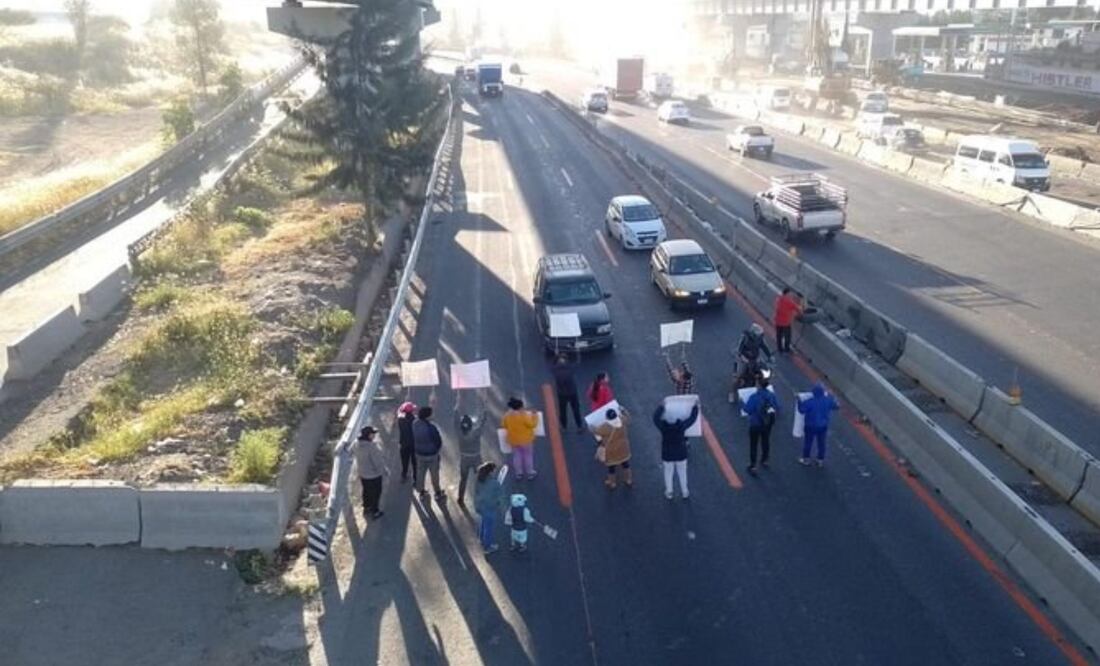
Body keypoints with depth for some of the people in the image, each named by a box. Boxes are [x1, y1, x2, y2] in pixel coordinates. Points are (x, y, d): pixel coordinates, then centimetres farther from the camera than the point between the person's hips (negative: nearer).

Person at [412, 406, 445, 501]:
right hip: (432, 455, -5)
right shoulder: (431, 427, -28)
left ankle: (422, 493, 34)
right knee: (434, 475, 13)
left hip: (419, 454, 5)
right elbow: (438, 441, -16)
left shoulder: (415, 425, -12)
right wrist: (437, 450, 1)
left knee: (420, 474, 19)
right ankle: (438, 494, 28)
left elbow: (413, 439, 2)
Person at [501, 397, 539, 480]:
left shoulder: (506, 415, -10)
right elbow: (532, 424, -18)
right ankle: (530, 473, 24)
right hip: (525, 439, -4)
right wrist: (534, 416, -5)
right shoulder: (524, 415, -24)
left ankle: (519, 473, 27)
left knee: (516, 455, 18)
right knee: (528, 455, 14)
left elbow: (503, 425, 2)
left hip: (513, 439, 4)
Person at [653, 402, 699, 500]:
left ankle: (669, 493, 30)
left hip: (667, 455, 0)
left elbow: (655, 417, -5)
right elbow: (692, 418, -12)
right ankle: (684, 493, 33)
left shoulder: (663, 426, -23)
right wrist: (696, 407, 2)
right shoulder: (681, 426, -25)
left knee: (668, 474, 18)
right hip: (681, 455, 0)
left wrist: (661, 407, 7)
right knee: (682, 473, 19)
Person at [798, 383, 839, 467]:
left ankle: (806, 459, 29)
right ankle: (821, 461, 28)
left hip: (811, 426, -3)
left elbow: (801, 410, -19)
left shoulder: (809, 402, -26)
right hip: (823, 426, 3)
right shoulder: (827, 400, -13)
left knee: (807, 442, 15)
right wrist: (830, 397, 14)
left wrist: (799, 401, -7)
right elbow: (836, 407, 4)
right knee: (821, 443, 17)